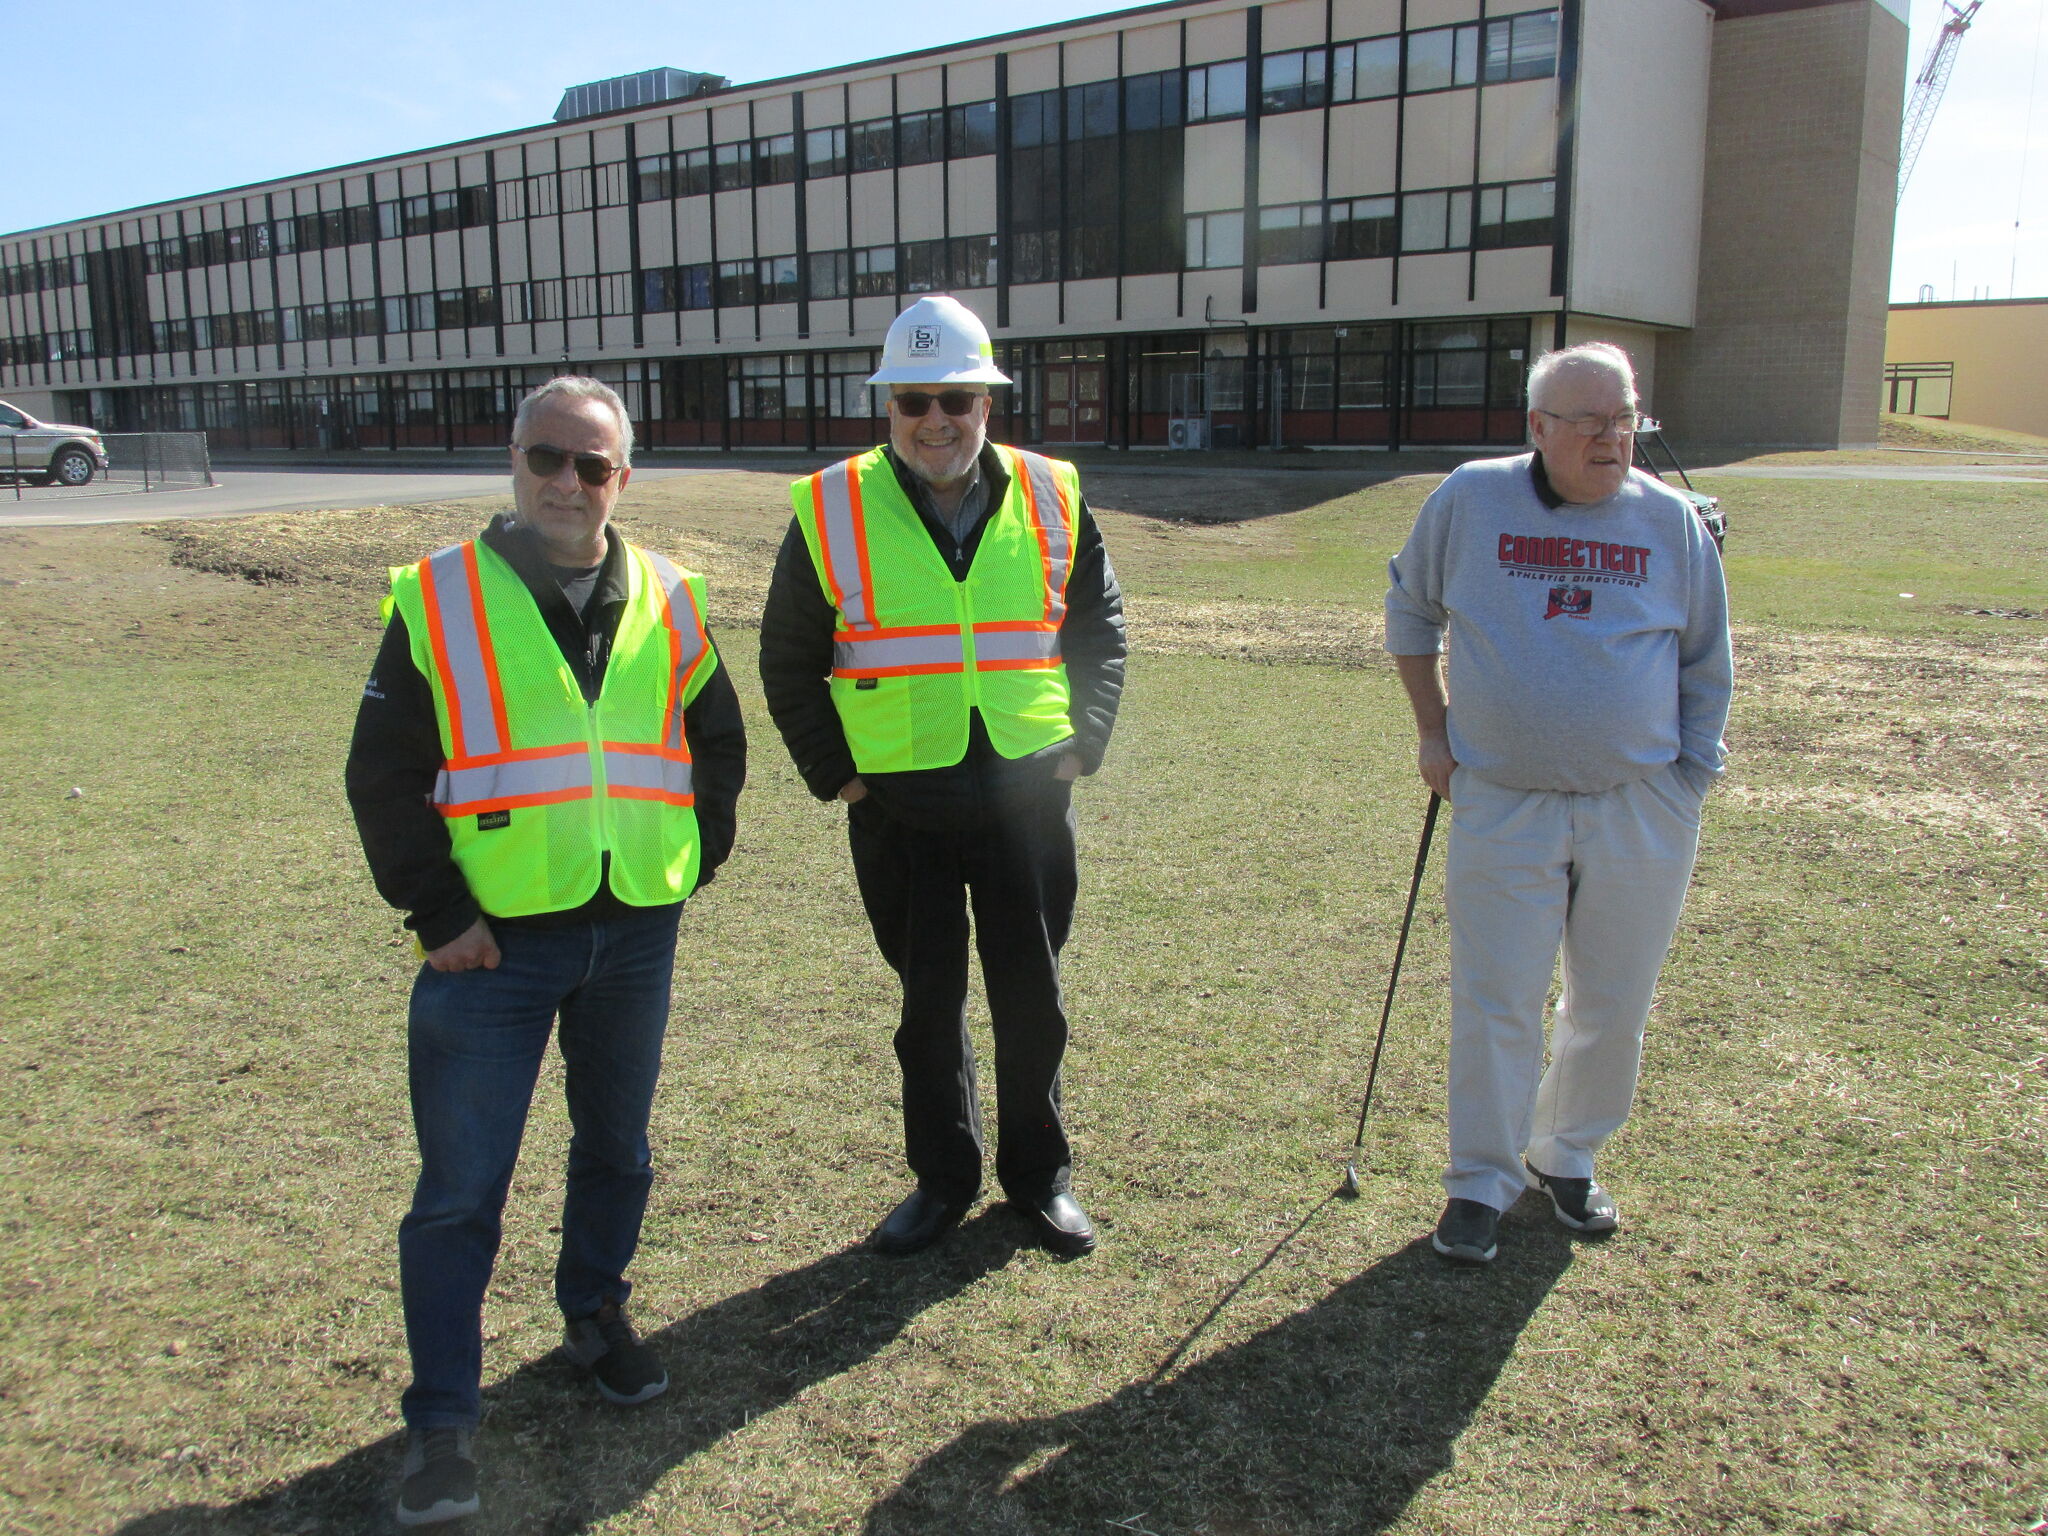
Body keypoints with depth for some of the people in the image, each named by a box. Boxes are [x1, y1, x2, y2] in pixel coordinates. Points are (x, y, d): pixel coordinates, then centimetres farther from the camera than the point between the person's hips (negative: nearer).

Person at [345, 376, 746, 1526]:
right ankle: (444, 1425, 14)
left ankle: (595, 1313, 42)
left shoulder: (667, 601, 5)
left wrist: (694, 861, 8)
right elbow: (384, 776, -4)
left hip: (636, 933, 4)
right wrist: (437, 912, -8)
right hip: (495, 942, -3)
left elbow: (719, 741, 17)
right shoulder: (438, 601, -5)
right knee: (462, 1187, 1)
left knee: (617, 1146, 19)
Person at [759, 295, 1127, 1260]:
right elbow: (788, 663, 5)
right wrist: (834, 774, -1)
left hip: (1027, 796, 1)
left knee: (1031, 996, 10)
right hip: (897, 807, -1)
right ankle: (943, 1178, 30)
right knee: (929, 1001, 11)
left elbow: (1099, 633, 13)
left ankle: (1039, 1175, 30)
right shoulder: (833, 513, -3)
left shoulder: (1052, 501, 1)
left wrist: (1081, 745, 3)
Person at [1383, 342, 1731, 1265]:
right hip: (1502, 807, -1)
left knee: (1613, 1006, 12)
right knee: (1495, 1006, 3)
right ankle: (1481, 1184, 19)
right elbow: (1409, 609, 12)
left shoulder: (1671, 520, 0)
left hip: (1640, 811, 2)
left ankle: (1566, 1157, 34)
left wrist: (1688, 785, 6)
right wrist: (1432, 730, 7)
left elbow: (1706, 668, 9)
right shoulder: (1470, 500, -2)